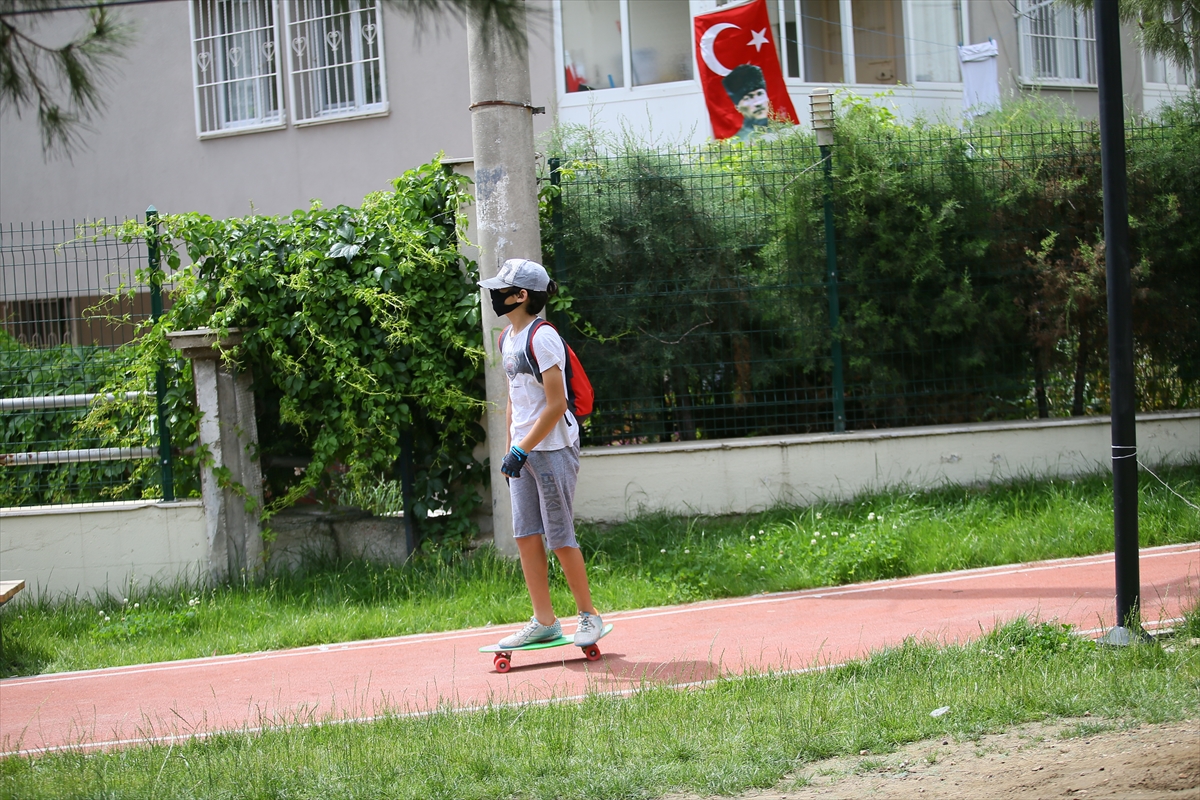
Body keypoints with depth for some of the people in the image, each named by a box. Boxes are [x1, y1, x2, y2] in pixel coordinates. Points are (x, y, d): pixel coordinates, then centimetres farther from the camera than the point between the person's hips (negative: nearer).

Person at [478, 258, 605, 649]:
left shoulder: (542, 338, -15)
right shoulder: (507, 338, 13)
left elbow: (556, 404, -18)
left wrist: (522, 450, -18)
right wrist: (511, 448, 15)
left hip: (553, 448, -9)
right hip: (523, 452, 9)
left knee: (559, 538, -4)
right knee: (526, 537, 5)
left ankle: (589, 615, 10)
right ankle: (544, 622, 11)